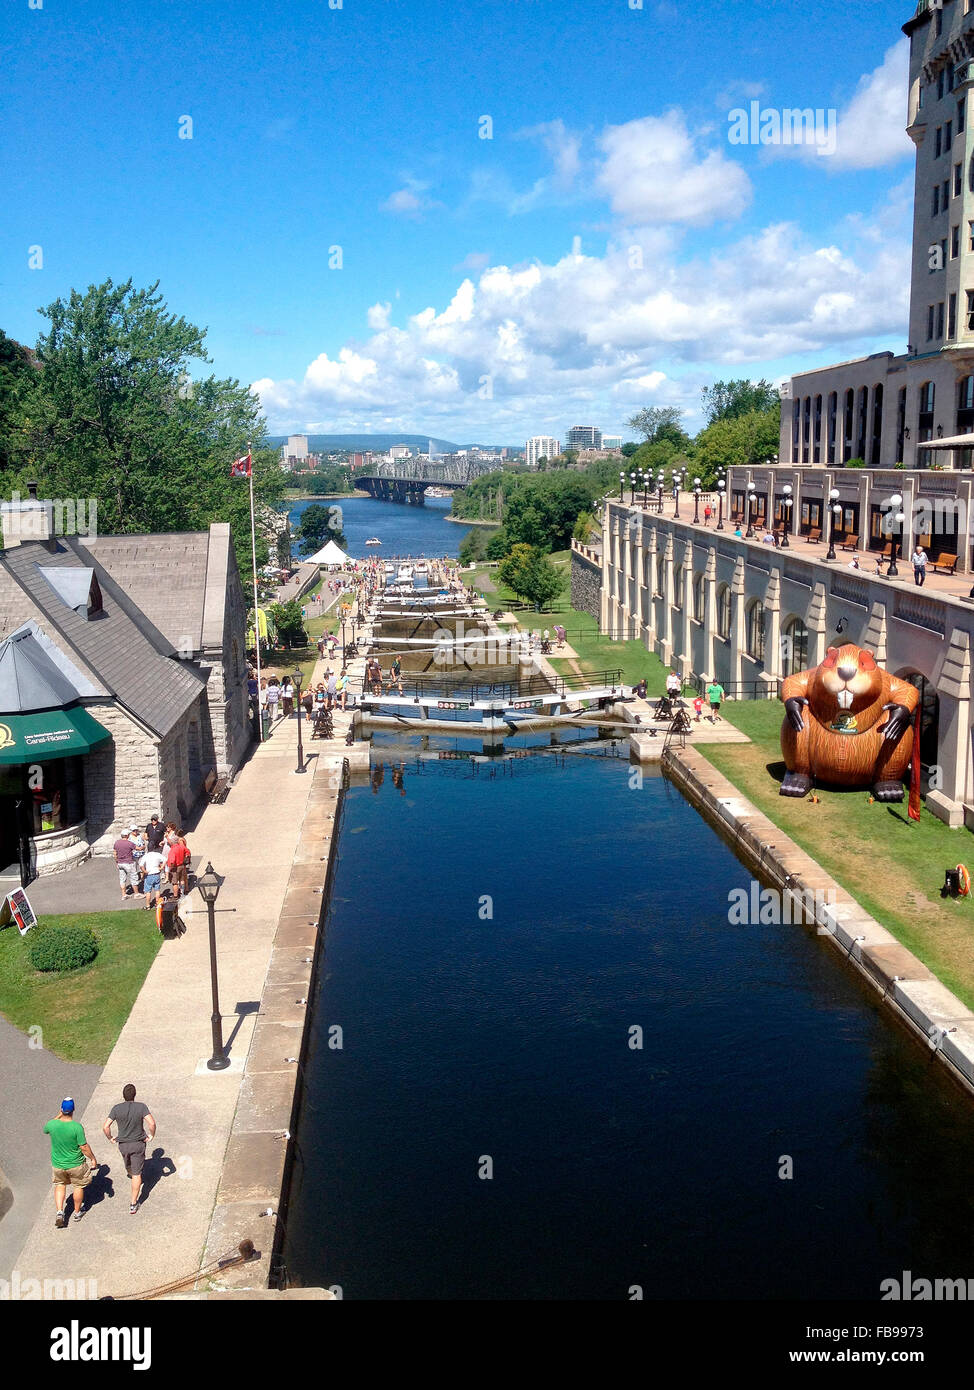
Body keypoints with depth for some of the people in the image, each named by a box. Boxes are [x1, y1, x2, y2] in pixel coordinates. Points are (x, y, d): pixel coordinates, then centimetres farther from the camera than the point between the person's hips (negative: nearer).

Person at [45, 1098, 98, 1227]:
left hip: (57, 1164, 2)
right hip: (76, 1164, -2)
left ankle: (59, 1212, 10)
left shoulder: (52, 1124, -18)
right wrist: (93, 1158, -4)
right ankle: (77, 1212, 36)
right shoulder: (77, 1126, -26)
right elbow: (84, 1147, -19)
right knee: (78, 1186, 21)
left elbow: (45, 1130, 8)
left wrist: (59, 1116, 7)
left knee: (60, 1185, 25)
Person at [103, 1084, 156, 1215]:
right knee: (137, 1174, 5)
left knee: (129, 1167, 30)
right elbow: (152, 1123, -25)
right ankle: (133, 1204, 4)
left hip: (123, 1144, 2)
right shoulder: (141, 1107, -16)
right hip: (138, 1143, -2)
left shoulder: (116, 1109, -11)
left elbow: (105, 1127, -14)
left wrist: (110, 1138, 3)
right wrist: (152, 1135, -8)